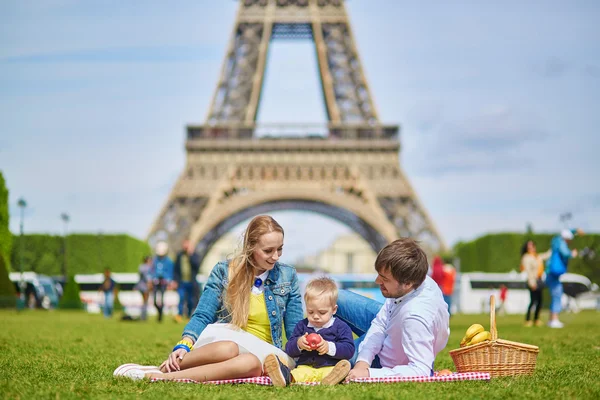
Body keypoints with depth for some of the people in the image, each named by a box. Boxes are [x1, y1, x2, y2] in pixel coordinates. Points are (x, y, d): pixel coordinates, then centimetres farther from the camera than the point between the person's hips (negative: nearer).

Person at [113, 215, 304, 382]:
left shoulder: (287, 276, 7)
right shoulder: (224, 271, 2)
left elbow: (296, 332, 9)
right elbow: (202, 317, -3)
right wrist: (184, 345, -22)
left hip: (262, 352, 1)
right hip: (222, 340, -1)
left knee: (251, 362, -40)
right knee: (228, 349, -42)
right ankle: (162, 369, -28)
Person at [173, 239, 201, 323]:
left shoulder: (195, 255, 3)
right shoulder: (179, 255, 7)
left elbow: (197, 265, -15)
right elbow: (176, 269, 10)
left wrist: (191, 255, -15)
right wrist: (175, 280, 2)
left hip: (191, 282, 0)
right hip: (182, 282, 0)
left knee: (190, 300, 6)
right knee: (182, 297, -17)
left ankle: (189, 316, 21)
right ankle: (179, 315, -23)